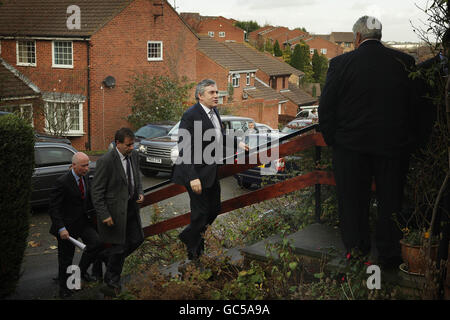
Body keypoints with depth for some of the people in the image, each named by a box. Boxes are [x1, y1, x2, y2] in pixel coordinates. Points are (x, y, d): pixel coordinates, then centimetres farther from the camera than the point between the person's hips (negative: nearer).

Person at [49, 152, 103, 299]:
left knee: (96, 243, -12)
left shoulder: (84, 178, 3)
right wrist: (61, 228, -26)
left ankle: (82, 270, 13)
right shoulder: (62, 182, -20)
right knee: (66, 258, 7)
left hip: (82, 222, 6)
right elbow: (53, 208, -20)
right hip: (67, 226, -6)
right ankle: (64, 288, 30)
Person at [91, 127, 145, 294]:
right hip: (114, 209, -7)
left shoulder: (133, 155, 1)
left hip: (131, 206, 7)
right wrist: (104, 215, -19)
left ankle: (109, 257, 38)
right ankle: (113, 282, 25)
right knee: (119, 245, 4)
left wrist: (140, 192, 0)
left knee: (137, 239, 14)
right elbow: (97, 191, -17)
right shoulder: (105, 161, -21)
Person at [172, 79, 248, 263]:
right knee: (200, 212, 2)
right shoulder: (191, 115, -20)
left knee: (214, 209, 17)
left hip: (211, 172, 9)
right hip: (196, 173, -9)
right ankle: (193, 253, 21)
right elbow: (184, 149, -23)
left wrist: (237, 143, 12)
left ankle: (188, 236, 36)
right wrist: (192, 177, -28)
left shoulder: (214, 111, 8)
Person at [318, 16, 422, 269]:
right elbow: (415, 106, 4)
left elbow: (326, 109, -6)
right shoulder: (403, 62, -3)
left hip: (351, 145, -2)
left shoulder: (341, 63, -9)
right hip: (394, 144, 2)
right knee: (391, 200, 13)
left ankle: (356, 250, 18)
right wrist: (408, 138, 14)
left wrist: (332, 139, 6)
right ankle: (390, 255, 22)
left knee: (352, 200, 11)